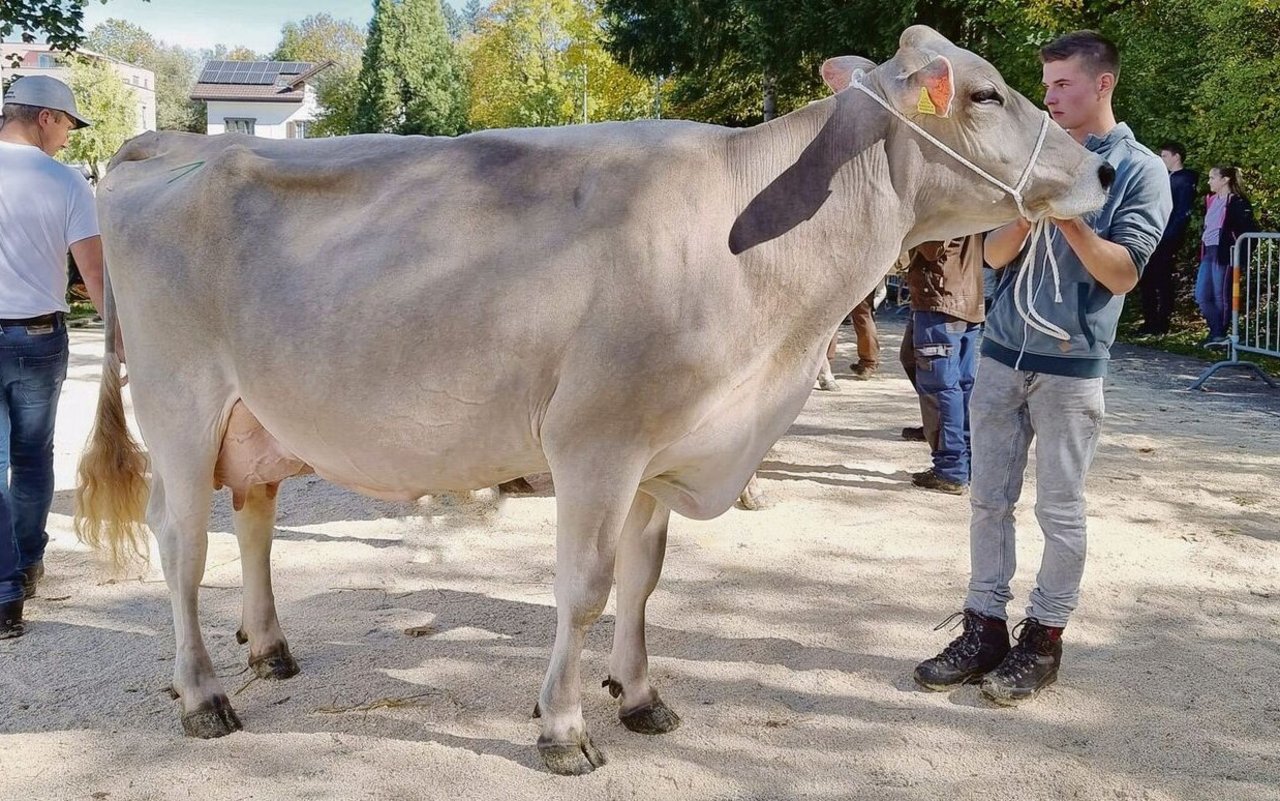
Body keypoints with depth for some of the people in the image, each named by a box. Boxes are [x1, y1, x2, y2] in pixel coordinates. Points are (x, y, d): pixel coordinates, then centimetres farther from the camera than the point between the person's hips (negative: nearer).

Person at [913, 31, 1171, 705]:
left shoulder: (1140, 171, -1)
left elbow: (1123, 273, -9)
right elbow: (994, 256, 9)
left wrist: (1067, 215, -18)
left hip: (1071, 365, -4)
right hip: (1002, 353, 5)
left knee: (1060, 510, 3)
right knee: (988, 498, 6)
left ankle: (1044, 639, 15)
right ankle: (984, 629, 15)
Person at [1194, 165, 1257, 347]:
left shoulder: (1237, 202, -10)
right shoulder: (1211, 200, 15)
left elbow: (1248, 231, -13)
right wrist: (1202, 250, 15)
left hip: (1223, 254, -9)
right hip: (1208, 253, 9)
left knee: (1221, 296, 0)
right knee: (1201, 297, 8)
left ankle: (1220, 335, 11)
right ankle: (1215, 332, 17)